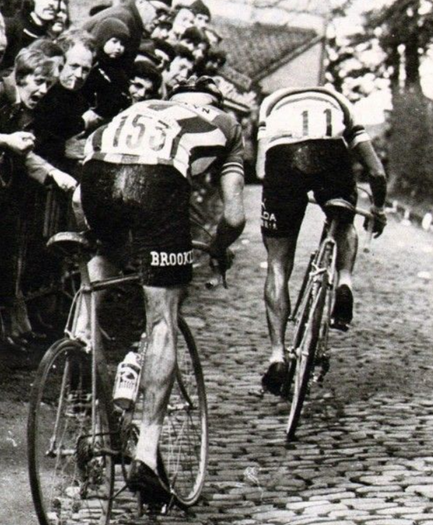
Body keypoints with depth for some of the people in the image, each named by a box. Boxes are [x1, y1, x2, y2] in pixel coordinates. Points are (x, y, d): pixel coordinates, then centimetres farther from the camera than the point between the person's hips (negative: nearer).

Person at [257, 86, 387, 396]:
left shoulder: (272, 103, 39)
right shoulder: (341, 106, 39)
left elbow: (262, 170, 27)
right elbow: (377, 172, 30)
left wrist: (286, 193, 45)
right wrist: (379, 209, 48)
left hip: (282, 158, 0)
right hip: (331, 153, 0)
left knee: (278, 267, 12)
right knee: (344, 222, 33)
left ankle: (278, 356, 6)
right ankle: (344, 281, 7)